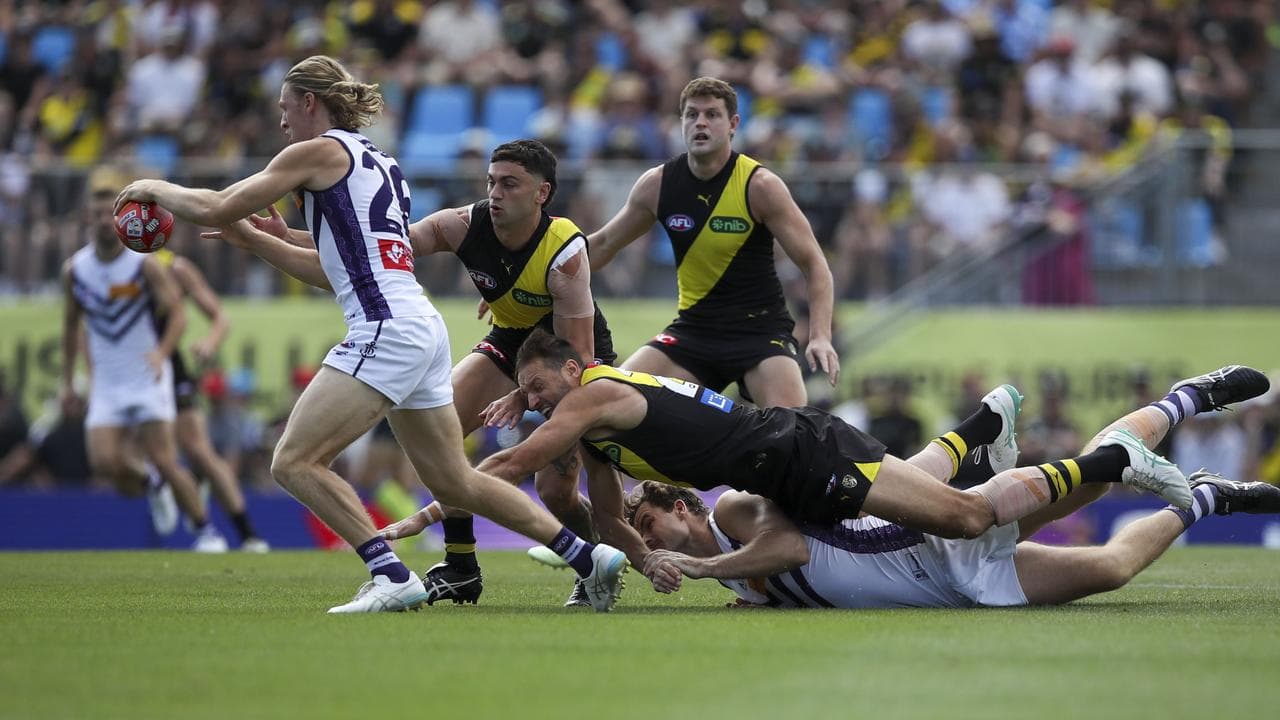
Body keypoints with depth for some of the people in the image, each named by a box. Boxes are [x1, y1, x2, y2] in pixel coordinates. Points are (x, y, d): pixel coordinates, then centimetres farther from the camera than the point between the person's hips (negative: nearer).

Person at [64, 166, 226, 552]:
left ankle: (206, 530, 6)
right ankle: (150, 484, 19)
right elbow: (71, 325, 14)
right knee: (104, 462, -14)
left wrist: (161, 352, -29)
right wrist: (68, 381, 14)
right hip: (106, 385, 3)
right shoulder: (75, 269, 2)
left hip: (148, 378, -3)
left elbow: (178, 314, -10)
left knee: (164, 461, -11)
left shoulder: (145, 264, -10)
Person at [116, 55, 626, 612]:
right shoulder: (375, 160, 24)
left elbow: (217, 210, -4)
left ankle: (392, 576, -18)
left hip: (387, 330, -9)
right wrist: (257, 241, 30)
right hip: (424, 331, 9)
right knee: (453, 482, 15)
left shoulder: (319, 151, -2)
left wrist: (156, 189, 13)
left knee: (294, 463, -10)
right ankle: (589, 557, 14)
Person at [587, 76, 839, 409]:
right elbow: (603, 244, 14)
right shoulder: (656, 185, -2)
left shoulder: (760, 186, -12)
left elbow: (814, 265, -10)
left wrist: (820, 337, -23)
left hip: (760, 328, -4)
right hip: (693, 328, 4)